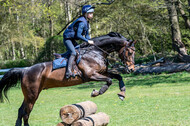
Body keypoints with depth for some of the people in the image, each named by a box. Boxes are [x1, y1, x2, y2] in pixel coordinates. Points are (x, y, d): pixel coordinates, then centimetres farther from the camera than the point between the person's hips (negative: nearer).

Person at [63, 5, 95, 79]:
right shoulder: (82, 22, -22)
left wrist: (90, 42, -1)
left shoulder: (86, 22, 9)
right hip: (67, 39, -10)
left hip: (72, 40, 10)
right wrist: (88, 41, -25)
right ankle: (68, 72, -35)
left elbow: (87, 35, 15)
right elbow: (78, 35, -28)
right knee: (73, 53, -25)